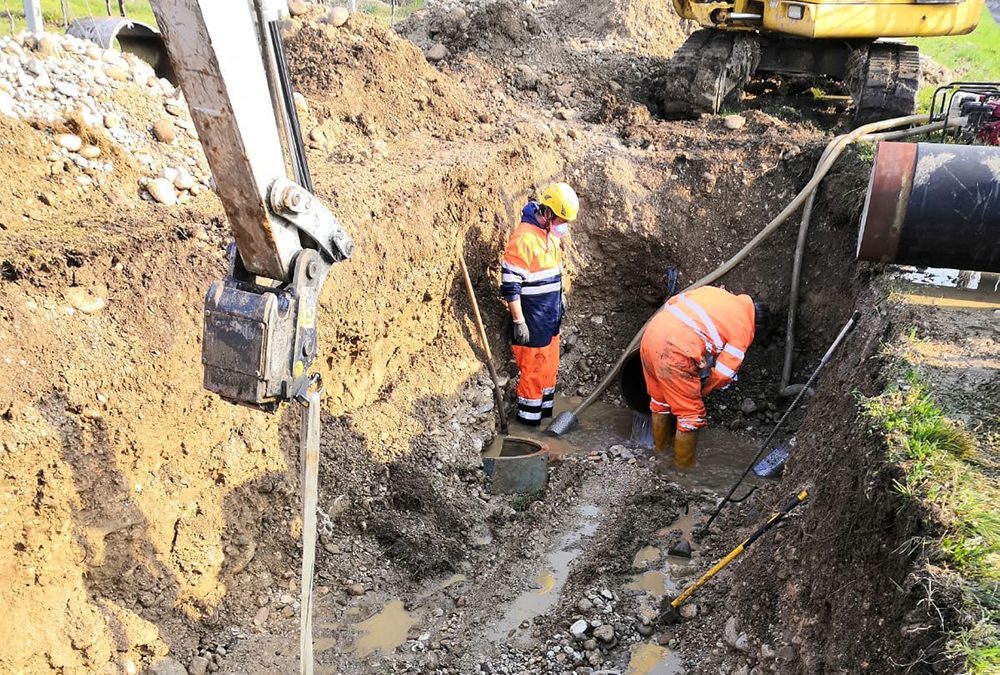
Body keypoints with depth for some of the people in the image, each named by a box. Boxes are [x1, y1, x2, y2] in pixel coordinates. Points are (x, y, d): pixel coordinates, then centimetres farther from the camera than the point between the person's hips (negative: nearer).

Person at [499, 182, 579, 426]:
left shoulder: (550, 233, 4)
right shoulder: (524, 239, -24)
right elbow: (510, 285, -23)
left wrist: (559, 298, 23)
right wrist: (518, 322, -22)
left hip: (551, 315, 9)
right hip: (532, 319, -9)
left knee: (550, 365, 20)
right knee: (533, 368, 3)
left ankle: (545, 409, 36)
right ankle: (528, 416, 18)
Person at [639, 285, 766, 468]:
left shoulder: (712, 291, 23)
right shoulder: (744, 328, 7)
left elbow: (672, 302, 23)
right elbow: (724, 372, 3)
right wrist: (701, 391, 20)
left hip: (651, 334, 8)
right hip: (676, 351, -7)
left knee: (660, 399, 28)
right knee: (691, 412, 12)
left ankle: (660, 445, 48)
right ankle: (685, 464, 27)